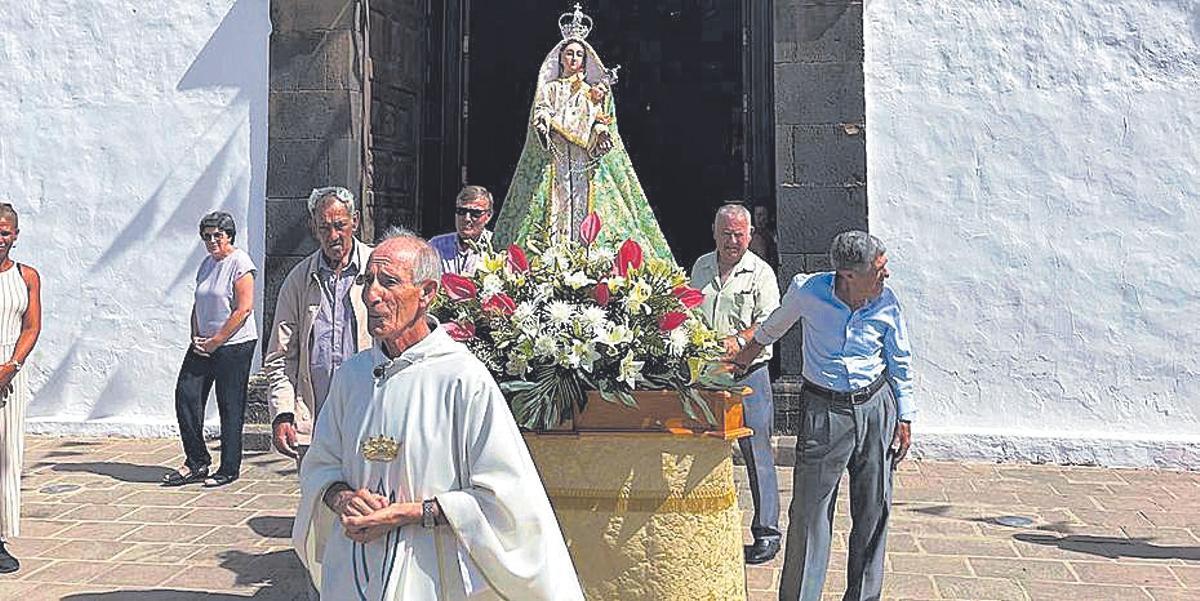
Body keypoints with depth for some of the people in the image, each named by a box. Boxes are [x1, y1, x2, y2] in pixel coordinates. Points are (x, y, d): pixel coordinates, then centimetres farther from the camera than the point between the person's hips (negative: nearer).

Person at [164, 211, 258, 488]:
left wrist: (215, 342, -14)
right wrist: (196, 338, 3)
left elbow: (244, 309, -16)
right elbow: (198, 306, 19)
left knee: (230, 408, -1)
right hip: (204, 344, 8)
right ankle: (196, 463, 13)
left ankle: (229, 469, 10)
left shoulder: (240, 262, -9)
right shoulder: (207, 264, 15)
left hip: (234, 344, -8)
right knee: (186, 396, 2)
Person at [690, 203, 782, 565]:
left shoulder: (760, 272, -1)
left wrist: (739, 340, -24)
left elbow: (770, 321, -9)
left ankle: (766, 532, 6)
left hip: (748, 370, -5)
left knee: (757, 451, -3)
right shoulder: (701, 268, 14)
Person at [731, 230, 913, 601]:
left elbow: (901, 362, 7)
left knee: (873, 510, 9)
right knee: (810, 510, -1)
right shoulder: (807, 292, -12)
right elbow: (775, 326, 11)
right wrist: (747, 355, 25)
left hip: (876, 407, 2)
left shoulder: (886, 302, -6)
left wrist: (904, 419, 8)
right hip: (823, 409, -2)